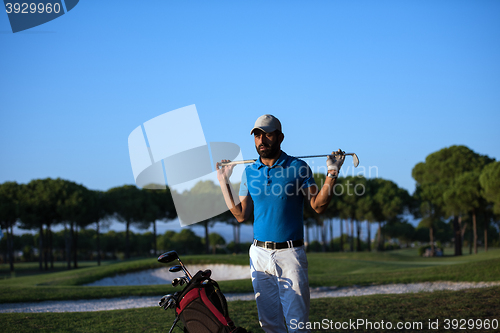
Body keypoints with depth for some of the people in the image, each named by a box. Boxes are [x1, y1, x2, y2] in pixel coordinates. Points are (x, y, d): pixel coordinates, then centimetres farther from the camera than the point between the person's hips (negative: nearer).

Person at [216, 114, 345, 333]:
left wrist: (332, 174, -12)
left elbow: (318, 206, -3)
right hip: (259, 254, 4)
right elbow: (241, 215, 11)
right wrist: (224, 182, 10)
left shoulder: (298, 167, -1)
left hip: (290, 253, -4)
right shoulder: (249, 172, 9)